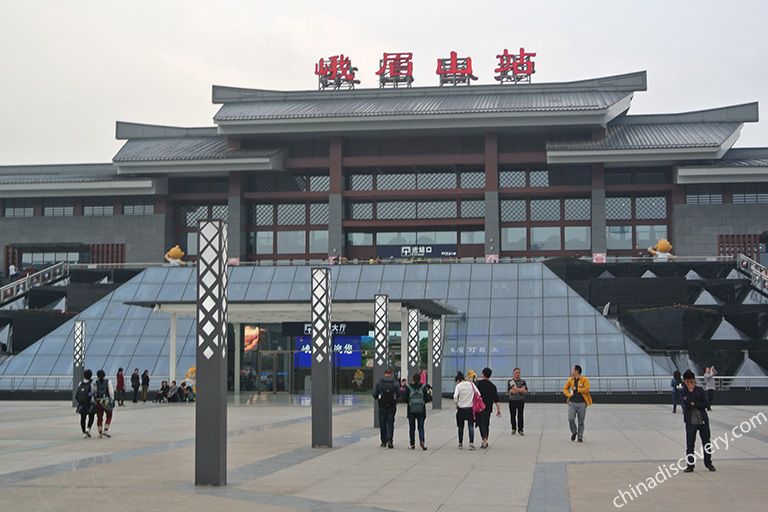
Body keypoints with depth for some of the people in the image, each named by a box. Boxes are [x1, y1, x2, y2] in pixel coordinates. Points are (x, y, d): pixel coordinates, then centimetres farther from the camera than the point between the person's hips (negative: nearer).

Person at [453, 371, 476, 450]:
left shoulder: (458, 386, -4)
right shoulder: (471, 384, 3)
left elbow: (455, 397, -17)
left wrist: (456, 404, -1)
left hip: (461, 408, -1)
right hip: (470, 408, 1)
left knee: (461, 427, 11)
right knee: (471, 426, 3)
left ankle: (460, 444, 19)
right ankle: (471, 443, -7)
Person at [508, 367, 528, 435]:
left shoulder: (523, 382, 3)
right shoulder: (510, 382, 1)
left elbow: (525, 391, -9)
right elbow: (508, 392, -8)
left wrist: (516, 389, -17)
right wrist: (520, 390, -15)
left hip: (521, 401, 0)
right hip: (512, 401, 0)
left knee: (520, 415, -2)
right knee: (512, 415, 4)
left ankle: (520, 429, 5)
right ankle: (514, 429, 18)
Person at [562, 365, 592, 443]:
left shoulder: (584, 380, -4)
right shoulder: (570, 380, 7)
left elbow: (586, 389, -15)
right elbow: (565, 388, 13)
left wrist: (576, 389, -11)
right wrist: (569, 394, -6)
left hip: (582, 403, -2)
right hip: (572, 403, 2)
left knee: (581, 422, 3)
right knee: (571, 419, -9)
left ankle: (580, 437, 15)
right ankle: (574, 432, 16)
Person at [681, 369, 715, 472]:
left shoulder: (700, 390, 0)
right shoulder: (684, 392, -2)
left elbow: (706, 403, -8)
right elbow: (686, 405, -17)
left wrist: (694, 404, -15)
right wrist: (690, 392, -21)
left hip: (703, 420, 1)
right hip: (690, 422, -1)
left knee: (706, 443, 9)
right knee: (690, 444, 0)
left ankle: (708, 463, 23)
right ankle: (690, 465, 9)